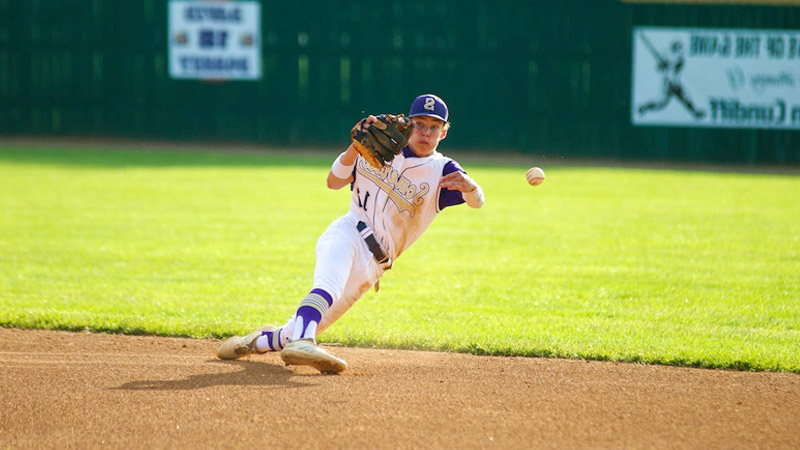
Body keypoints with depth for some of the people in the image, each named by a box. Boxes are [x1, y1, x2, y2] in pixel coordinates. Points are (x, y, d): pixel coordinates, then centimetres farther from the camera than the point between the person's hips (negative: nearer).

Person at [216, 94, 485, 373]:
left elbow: (477, 201, -16)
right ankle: (301, 343, -57)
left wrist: (468, 186, -41)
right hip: (347, 233, -1)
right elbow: (334, 182, 5)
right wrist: (356, 146, -13)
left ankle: (262, 341, 32)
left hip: (372, 264, 1)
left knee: (310, 326, 4)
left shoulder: (442, 171, 1)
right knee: (330, 283, -36)